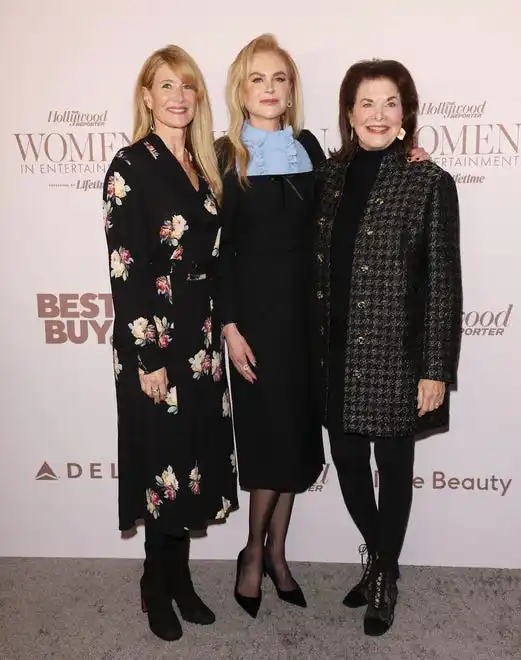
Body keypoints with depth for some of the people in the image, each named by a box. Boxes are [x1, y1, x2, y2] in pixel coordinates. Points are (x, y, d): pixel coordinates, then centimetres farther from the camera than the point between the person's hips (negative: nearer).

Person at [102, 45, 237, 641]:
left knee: (193, 457, 13)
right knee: (165, 461, 4)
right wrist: (148, 357, -16)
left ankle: (179, 575, 32)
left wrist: (216, 332, 8)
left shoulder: (202, 167, 11)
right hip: (155, 340, -6)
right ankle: (158, 586, 27)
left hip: (201, 336, 6)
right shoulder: (131, 166, -8)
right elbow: (124, 269, -13)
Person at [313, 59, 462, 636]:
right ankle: (378, 559, 41)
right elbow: (318, 266, 8)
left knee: (393, 466, 11)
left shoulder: (430, 184, -7)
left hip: (395, 355, -4)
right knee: (347, 462, 15)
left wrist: (436, 371, -10)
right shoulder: (330, 175, 5)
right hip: (337, 354, 5)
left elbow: (443, 283, -8)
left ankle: (386, 576, 35)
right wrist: (316, 346, 8)